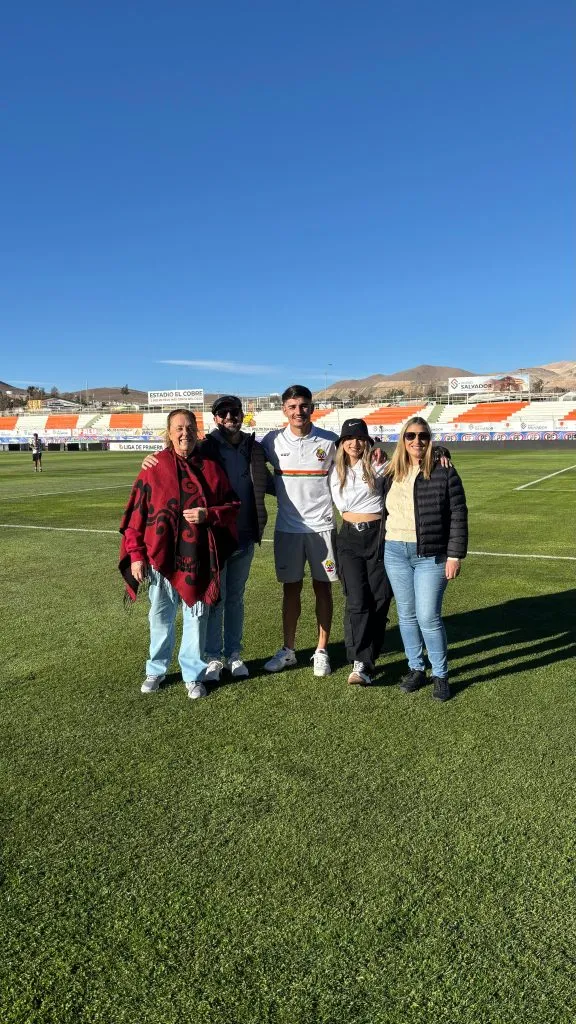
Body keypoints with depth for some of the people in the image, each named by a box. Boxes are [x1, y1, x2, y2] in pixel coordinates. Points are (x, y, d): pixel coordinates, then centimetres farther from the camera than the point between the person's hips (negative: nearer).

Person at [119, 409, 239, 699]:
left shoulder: (211, 468, 3)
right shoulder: (153, 468, -1)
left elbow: (233, 506, 6)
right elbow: (136, 514, -1)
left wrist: (208, 514, -13)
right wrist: (135, 555, -5)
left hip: (199, 559, 1)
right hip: (160, 557, 0)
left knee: (196, 617, 9)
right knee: (160, 617, 14)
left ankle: (193, 675, 25)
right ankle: (156, 670, 33)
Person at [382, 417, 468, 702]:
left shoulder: (444, 473, -5)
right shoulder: (391, 473, 7)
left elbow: (458, 516, -6)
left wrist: (455, 555, -10)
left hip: (431, 555, -4)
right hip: (395, 553, 4)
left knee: (428, 617, -4)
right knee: (406, 615, 11)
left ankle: (440, 675, 14)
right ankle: (415, 668, 26)